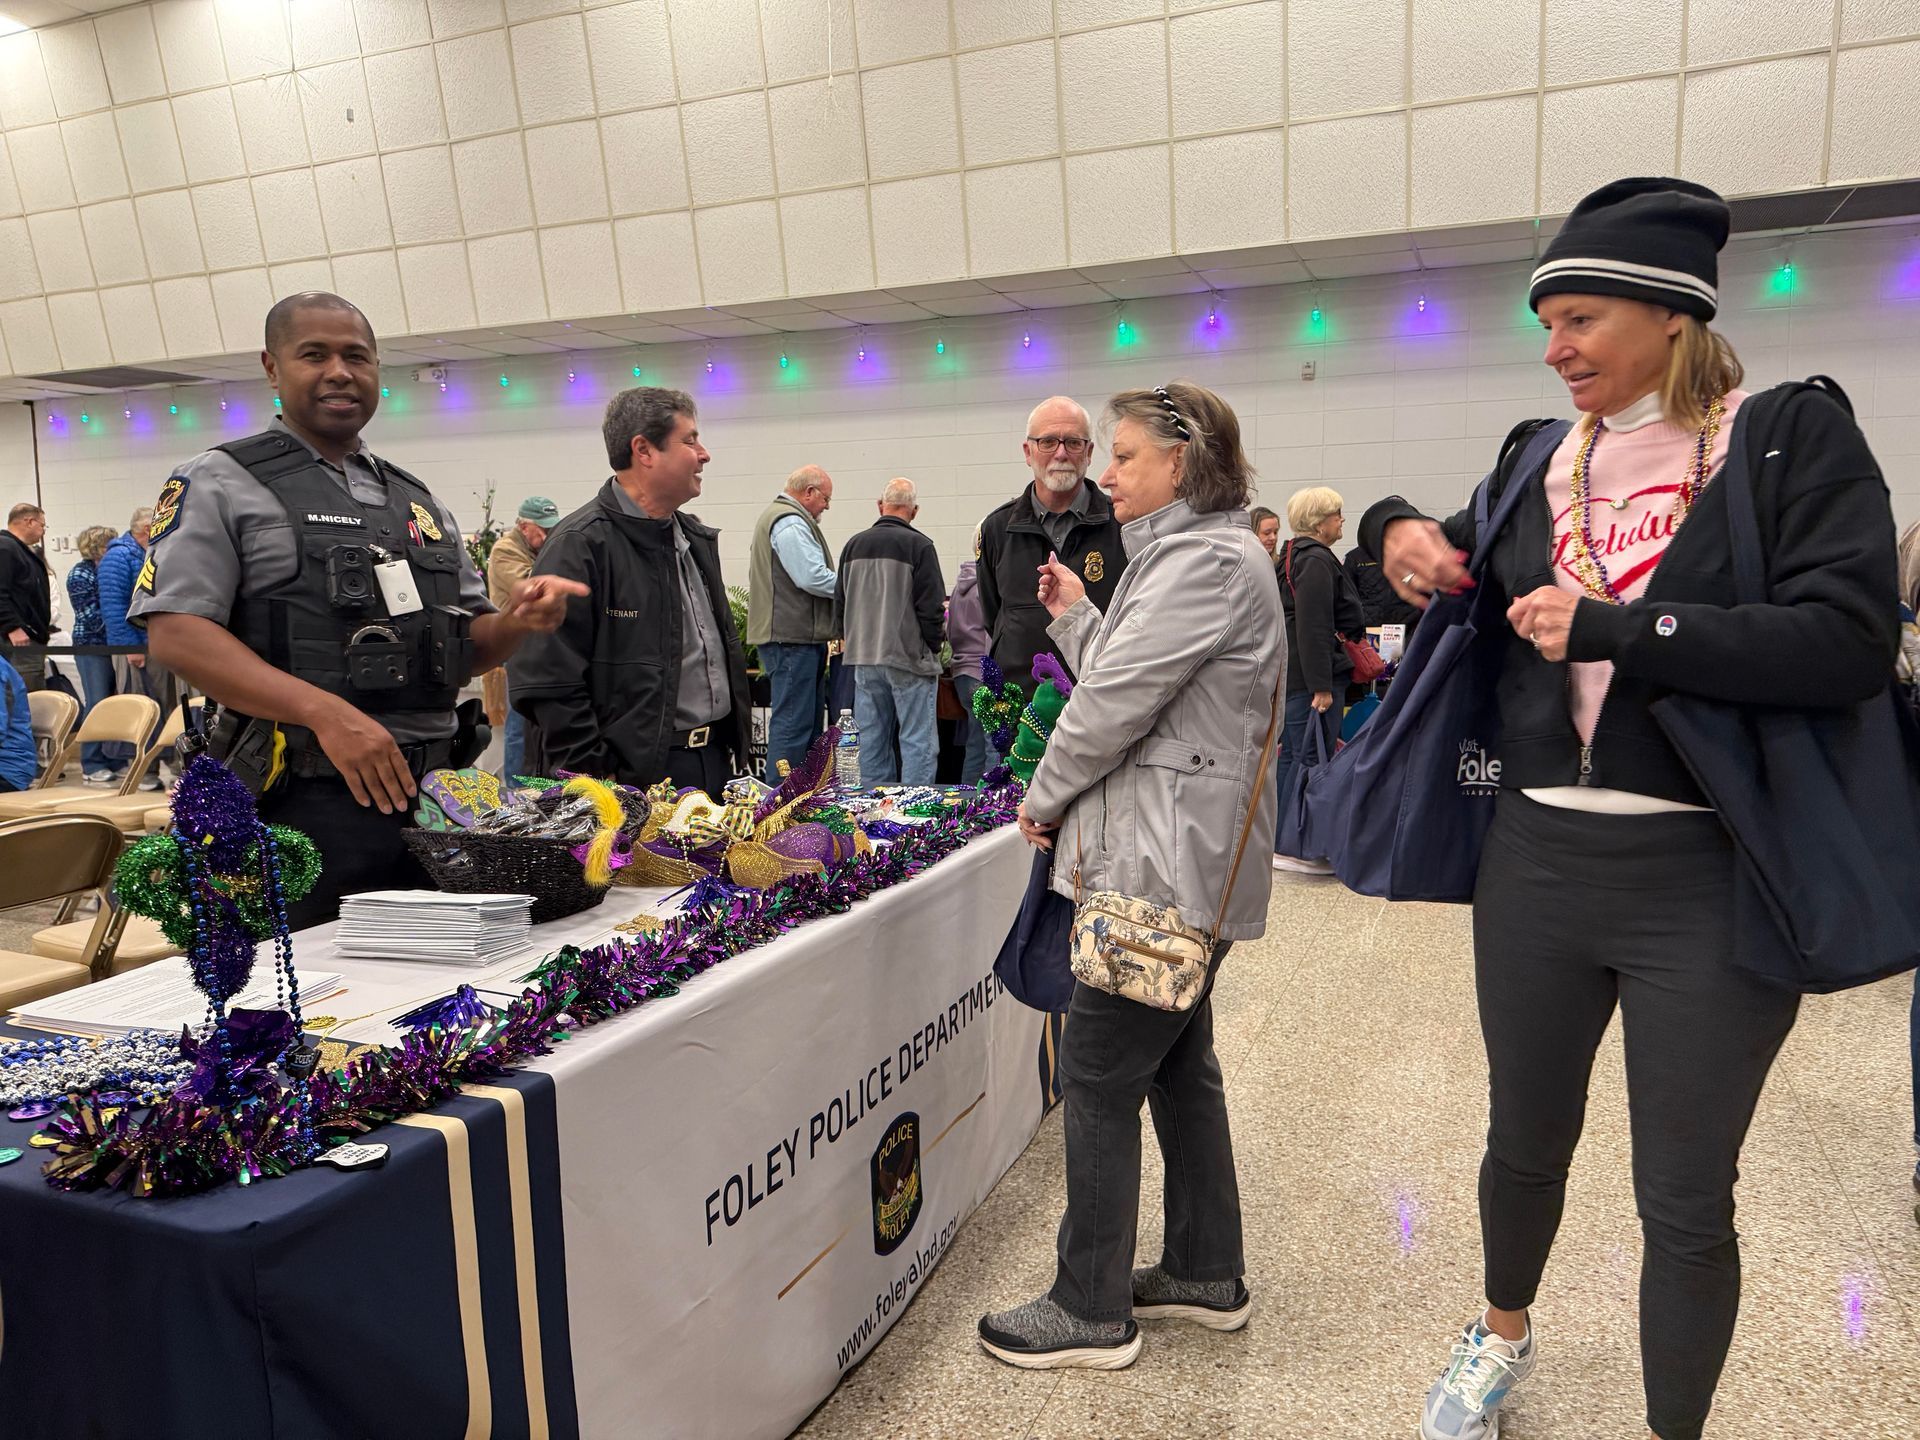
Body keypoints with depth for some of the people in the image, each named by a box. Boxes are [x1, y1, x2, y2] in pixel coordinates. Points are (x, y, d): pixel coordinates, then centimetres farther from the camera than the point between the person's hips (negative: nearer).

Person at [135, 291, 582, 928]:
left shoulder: (417, 502, 17)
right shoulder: (220, 484, 0)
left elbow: (465, 647, 20)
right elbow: (175, 634, -12)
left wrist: (515, 620, -4)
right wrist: (325, 712, -24)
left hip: (432, 796, 6)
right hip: (302, 806, -5)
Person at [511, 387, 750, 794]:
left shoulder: (697, 539, 14)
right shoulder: (579, 545, -13)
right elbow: (548, 681, -18)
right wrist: (596, 783, -19)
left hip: (716, 761, 8)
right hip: (637, 774, -8)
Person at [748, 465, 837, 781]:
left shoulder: (783, 518, 23)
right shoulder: (790, 523, -13)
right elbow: (812, 577, -22)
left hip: (797, 637, 11)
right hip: (792, 637, -11)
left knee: (811, 723, 14)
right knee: (793, 724, -9)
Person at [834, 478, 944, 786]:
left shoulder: (853, 545, 7)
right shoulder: (919, 545, -10)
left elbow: (839, 602, 14)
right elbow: (931, 606, -12)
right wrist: (933, 647, 1)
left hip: (863, 660, 6)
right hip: (909, 658, -6)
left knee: (872, 741, 12)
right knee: (918, 742, -1)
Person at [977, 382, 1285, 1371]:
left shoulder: (1203, 562, -16)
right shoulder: (1196, 553, 18)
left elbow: (1114, 703, -18)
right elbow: (1120, 682, 19)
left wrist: (1044, 796, -5)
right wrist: (1076, 616, 12)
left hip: (1164, 863, -11)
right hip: (1186, 860, 11)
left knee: (1098, 1072, -3)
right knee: (1179, 1061, 18)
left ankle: (1092, 1310, 11)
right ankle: (1207, 1273, 32)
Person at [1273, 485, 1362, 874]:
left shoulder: (1294, 556, 18)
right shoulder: (1317, 561, -14)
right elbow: (1314, 628, -22)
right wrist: (1322, 685, -23)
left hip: (1291, 674, 11)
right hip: (1311, 674, -11)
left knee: (1291, 755, 14)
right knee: (1311, 757, -7)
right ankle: (1297, 848, -3)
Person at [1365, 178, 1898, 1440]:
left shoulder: (1792, 436, -5)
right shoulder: (1543, 468, 9)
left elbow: (1848, 638, -17)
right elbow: (1445, 579, 22)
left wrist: (1615, 629, -22)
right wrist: (1397, 529, 0)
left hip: (1708, 876, -4)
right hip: (1538, 860, 4)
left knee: (1686, 1202, 10)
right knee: (1526, 1143, 20)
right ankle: (1504, 1335, 48)